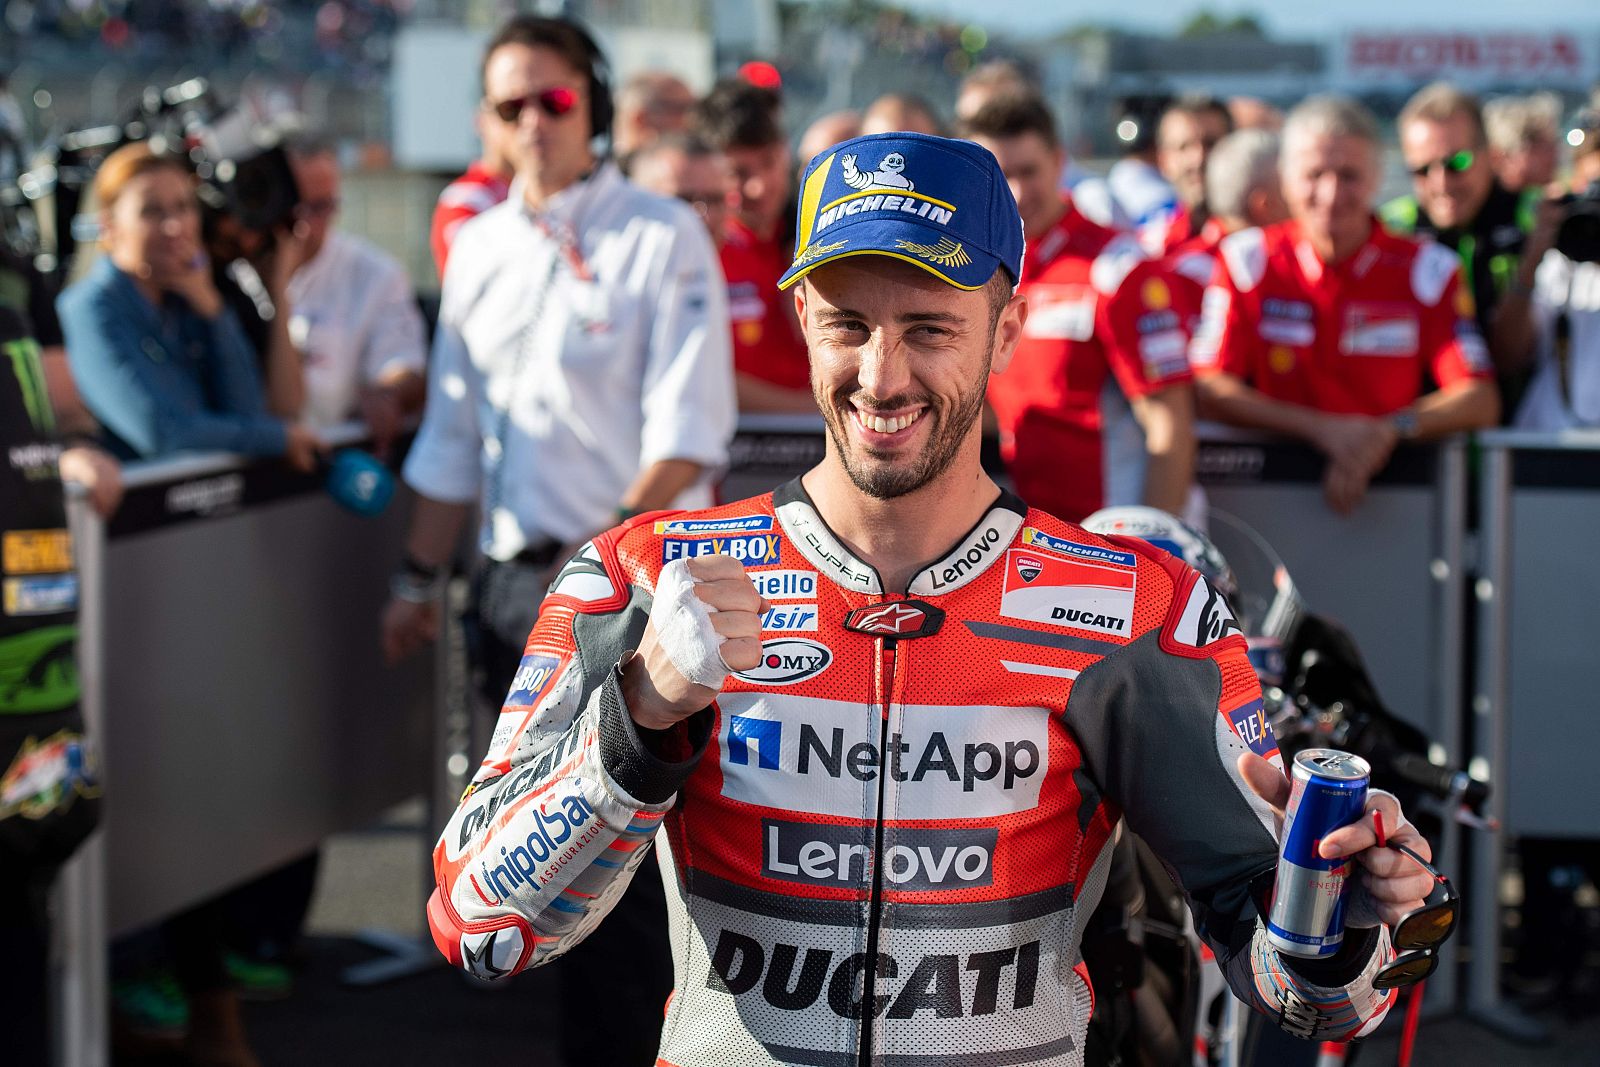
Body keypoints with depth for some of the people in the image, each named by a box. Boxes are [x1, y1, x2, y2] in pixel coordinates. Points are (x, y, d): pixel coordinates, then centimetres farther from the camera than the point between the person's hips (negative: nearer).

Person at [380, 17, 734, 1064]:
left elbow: (689, 425, -12)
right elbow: (453, 433, 17)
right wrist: (421, 575, 15)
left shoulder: (663, 237, -6)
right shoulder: (480, 246, 12)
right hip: (517, 581, 6)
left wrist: (612, 544, -21)